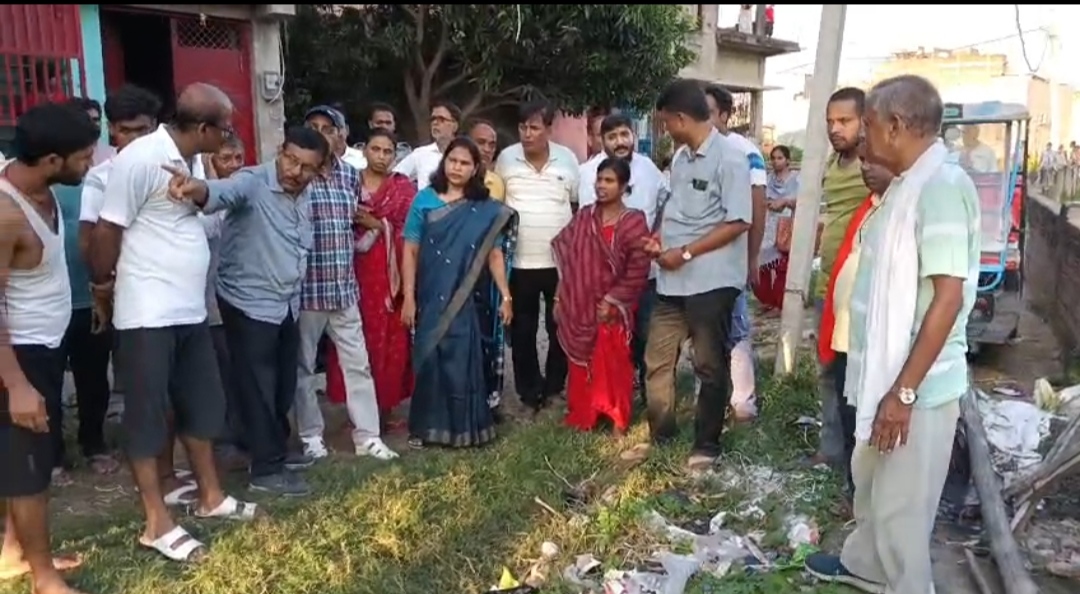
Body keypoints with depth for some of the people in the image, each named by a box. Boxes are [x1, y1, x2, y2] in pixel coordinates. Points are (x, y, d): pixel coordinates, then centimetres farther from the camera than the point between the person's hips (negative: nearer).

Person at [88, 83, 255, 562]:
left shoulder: (193, 160, 8)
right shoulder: (141, 158, -18)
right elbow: (107, 229, -13)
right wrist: (103, 282, 0)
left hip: (190, 310, 9)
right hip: (149, 314, -8)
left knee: (201, 405, 17)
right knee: (148, 414, 3)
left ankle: (210, 497, 32)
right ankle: (157, 523, 13)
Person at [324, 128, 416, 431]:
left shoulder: (404, 187, 7)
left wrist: (378, 225, -12)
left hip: (389, 273, 0)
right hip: (353, 272, 1)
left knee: (389, 339, 0)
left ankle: (385, 409, 10)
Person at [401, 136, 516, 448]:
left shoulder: (486, 210, 4)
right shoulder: (425, 200, 2)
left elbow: (495, 254, 4)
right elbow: (410, 250, 0)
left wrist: (505, 296, -4)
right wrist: (408, 297, -6)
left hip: (468, 302, 0)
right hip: (431, 299, 0)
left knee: (465, 362, 5)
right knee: (429, 361, 5)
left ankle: (464, 427, 18)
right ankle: (425, 427, 18)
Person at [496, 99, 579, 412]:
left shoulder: (568, 159, 0)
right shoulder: (506, 158, -1)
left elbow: (578, 206, 8)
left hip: (560, 261, 0)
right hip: (519, 261, 0)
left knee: (560, 328, 9)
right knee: (522, 331, 7)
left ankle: (554, 388, 25)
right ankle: (529, 390, 19)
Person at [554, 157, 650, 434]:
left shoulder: (634, 222, -8)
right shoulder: (583, 217, 5)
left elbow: (638, 270, -10)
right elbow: (567, 259, 7)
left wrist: (612, 300, -13)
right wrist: (560, 298, 4)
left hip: (613, 308, -3)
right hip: (580, 306, 4)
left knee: (614, 364, 5)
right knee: (582, 363, 11)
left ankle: (617, 419, 18)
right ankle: (582, 416, 24)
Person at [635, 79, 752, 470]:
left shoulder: (730, 157, -11)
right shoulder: (680, 159, 13)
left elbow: (739, 222, -17)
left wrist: (685, 253, -17)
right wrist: (661, 237, 3)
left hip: (711, 280, -8)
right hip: (672, 280, 8)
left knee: (711, 367, 6)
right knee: (656, 362, 12)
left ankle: (706, 446, 20)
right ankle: (659, 435, 28)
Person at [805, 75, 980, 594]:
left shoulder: (941, 185, -21)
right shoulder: (907, 185, 9)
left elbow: (948, 297, -25)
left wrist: (904, 391, -24)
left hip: (917, 386, -10)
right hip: (887, 372, 10)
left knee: (901, 507, 5)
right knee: (871, 483, 26)